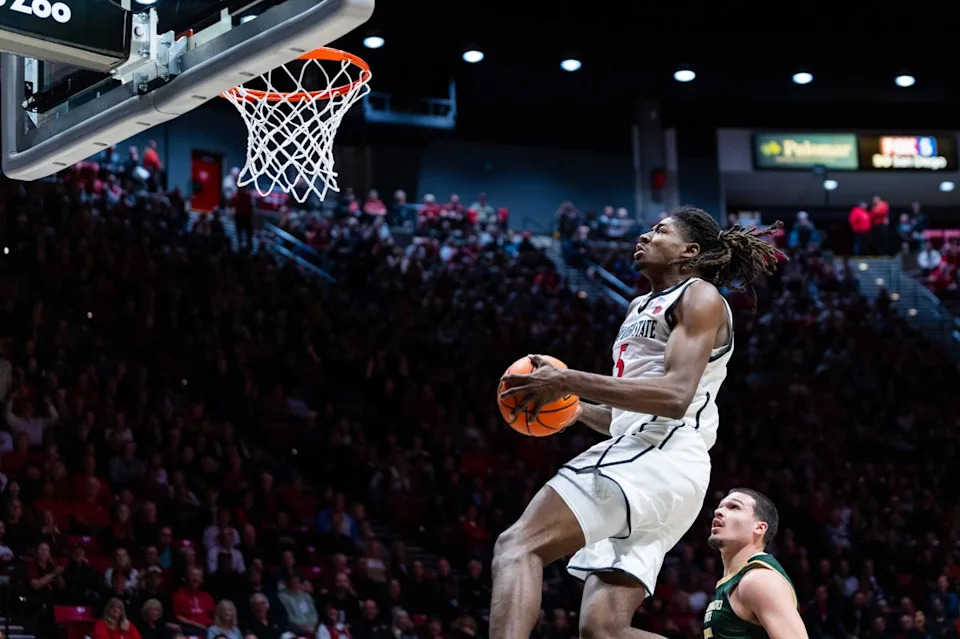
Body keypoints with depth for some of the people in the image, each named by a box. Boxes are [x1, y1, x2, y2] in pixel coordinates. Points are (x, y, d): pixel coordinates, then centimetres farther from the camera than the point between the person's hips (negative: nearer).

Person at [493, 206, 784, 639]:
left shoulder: (701, 298, 2)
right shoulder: (642, 308, 30)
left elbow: (675, 395, -15)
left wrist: (569, 382, -18)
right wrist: (569, 407, 18)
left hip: (661, 457, -10)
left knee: (518, 547, -23)